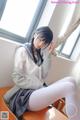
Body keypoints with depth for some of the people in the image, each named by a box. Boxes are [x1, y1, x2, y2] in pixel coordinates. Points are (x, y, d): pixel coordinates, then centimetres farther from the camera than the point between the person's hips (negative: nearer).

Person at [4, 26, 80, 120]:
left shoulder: (40, 53, 16)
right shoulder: (22, 51, -2)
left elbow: (43, 76, 2)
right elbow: (17, 79, -9)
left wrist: (48, 55, -2)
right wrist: (40, 85, -13)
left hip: (40, 90, 7)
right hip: (26, 94, -7)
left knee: (70, 80, -15)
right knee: (69, 87, -25)